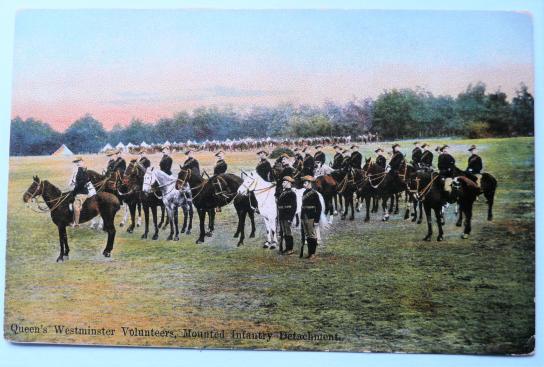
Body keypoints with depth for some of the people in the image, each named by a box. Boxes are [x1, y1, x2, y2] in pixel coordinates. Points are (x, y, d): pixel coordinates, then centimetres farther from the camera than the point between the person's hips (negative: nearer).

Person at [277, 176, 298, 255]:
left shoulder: (291, 193, -10)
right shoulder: (282, 193, 16)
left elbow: (294, 207, -14)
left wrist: (290, 218, -19)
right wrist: (278, 216, 17)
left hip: (287, 217, -8)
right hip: (282, 217, 8)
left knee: (287, 232, -6)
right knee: (284, 233, 11)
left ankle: (290, 249, -1)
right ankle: (287, 248, 19)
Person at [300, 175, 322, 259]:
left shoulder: (314, 193, -9)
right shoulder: (304, 193, 14)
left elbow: (319, 207, -10)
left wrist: (316, 220, -13)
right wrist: (302, 217, 16)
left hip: (311, 218, -7)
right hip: (304, 218, 7)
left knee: (312, 235, -3)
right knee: (307, 235, 10)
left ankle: (313, 253, 2)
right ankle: (309, 252, 16)